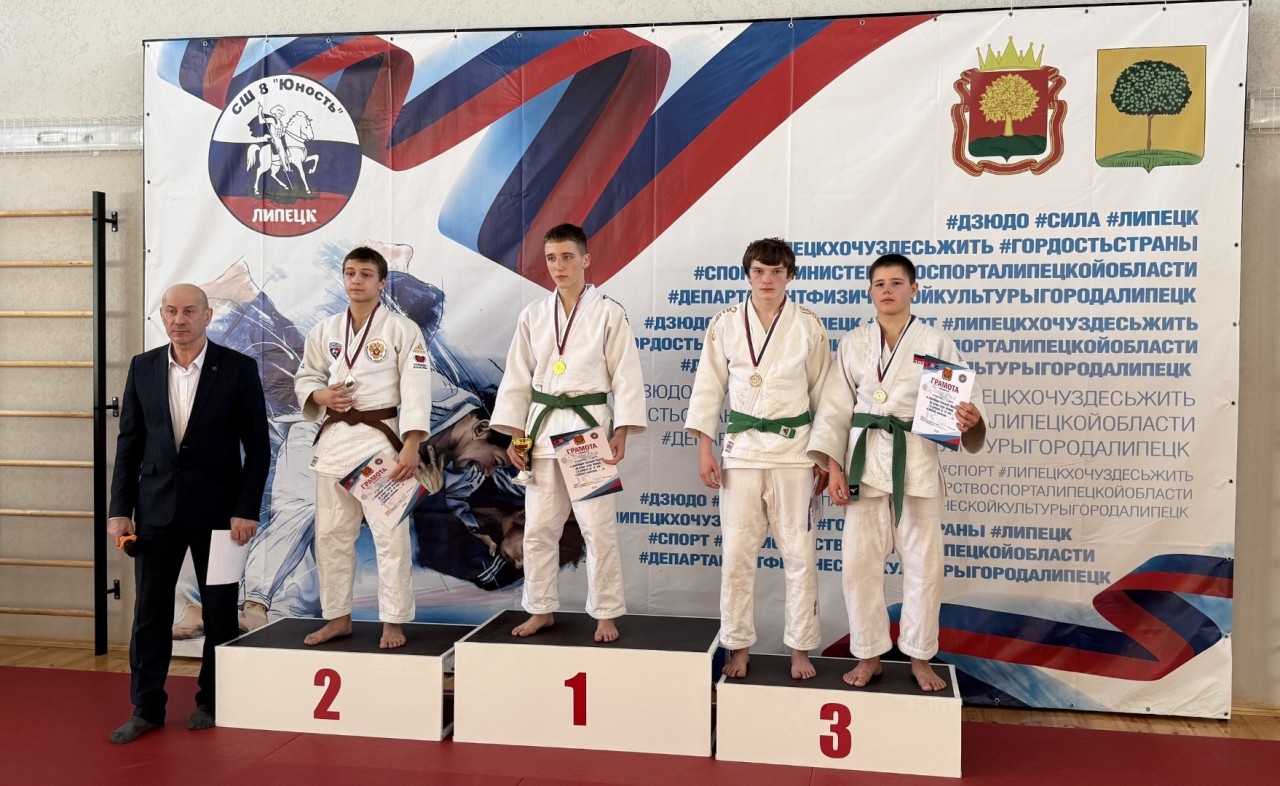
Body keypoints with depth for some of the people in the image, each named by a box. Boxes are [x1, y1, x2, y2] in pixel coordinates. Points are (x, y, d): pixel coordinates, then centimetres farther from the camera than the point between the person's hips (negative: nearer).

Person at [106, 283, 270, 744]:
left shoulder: (238, 369, -5)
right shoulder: (142, 368, 5)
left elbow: (257, 447, -5)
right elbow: (129, 442, 7)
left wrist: (247, 510, -10)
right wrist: (120, 509, 1)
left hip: (217, 509, -2)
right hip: (157, 507, 3)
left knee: (220, 610, 7)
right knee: (150, 610, 7)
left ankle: (212, 701, 23)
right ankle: (147, 708, 19)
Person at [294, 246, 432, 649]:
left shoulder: (402, 329, -5)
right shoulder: (324, 331, 8)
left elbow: (416, 391, -10)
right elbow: (305, 377, 19)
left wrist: (411, 447, -19)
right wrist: (320, 394, -6)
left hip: (381, 438, -4)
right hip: (334, 439, 5)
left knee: (390, 535, -2)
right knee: (331, 534, 11)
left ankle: (393, 622, 10)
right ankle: (338, 617, 25)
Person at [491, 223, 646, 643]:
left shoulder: (609, 312, -2)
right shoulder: (533, 314, 8)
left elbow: (625, 376, -3)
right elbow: (517, 378, 10)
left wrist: (621, 433, -10)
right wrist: (514, 435, 5)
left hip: (589, 425, -4)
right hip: (542, 426, 4)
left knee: (597, 527, -2)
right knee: (538, 526, 9)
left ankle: (606, 614, 14)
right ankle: (541, 610, 24)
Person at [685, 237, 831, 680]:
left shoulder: (808, 326, 0)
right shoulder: (726, 325, 1)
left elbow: (823, 393, 4)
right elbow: (709, 388, 4)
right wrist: (704, 450, -2)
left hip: (794, 448, -1)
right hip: (741, 448, 1)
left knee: (799, 552, 3)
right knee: (737, 552, 4)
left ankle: (800, 648, 19)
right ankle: (739, 647, 20)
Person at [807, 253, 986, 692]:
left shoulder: (936, 342, 2)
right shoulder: (853, 344, 6)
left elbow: (958, 402, 0)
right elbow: (836, 409, 5)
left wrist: (969, 421, -24)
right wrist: (833, 467, -3)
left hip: (916, 461, -1)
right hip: (864, 459, 1)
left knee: (924, 563, 4)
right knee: (860, 562, 2)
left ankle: (920, 657, 22)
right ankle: (869, 655, 19)